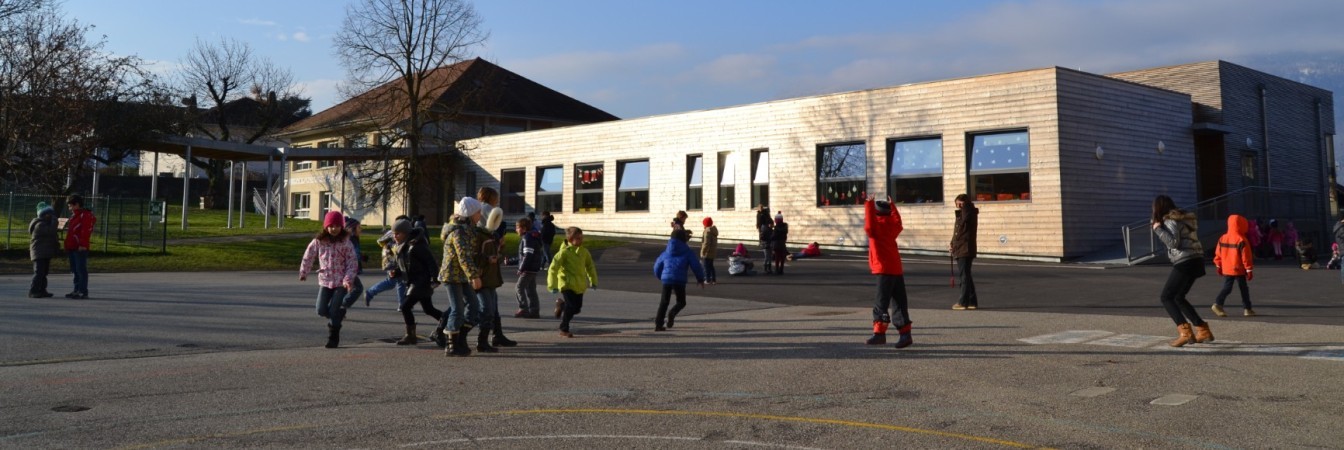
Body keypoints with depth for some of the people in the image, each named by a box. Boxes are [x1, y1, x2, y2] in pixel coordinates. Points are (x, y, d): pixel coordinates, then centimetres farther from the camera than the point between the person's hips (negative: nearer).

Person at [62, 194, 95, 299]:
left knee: (81, 270, -9)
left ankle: (83, 292, -8)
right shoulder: (74, 215, 21)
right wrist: (68, 245, 21)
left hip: (80, 248, -10)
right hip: (72, 247, 10)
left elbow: (86, 231, -20)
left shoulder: (85, 215, -11)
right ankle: (77, 290, 20)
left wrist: (82, 244, -25)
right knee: (75, 270, 14)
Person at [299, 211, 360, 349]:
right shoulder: (318, 241, 0)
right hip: (324, 280, 3)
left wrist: (348, 279, -19)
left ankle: (333, 338, 10)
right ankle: (339, 313, 30)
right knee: (321, 310, -3)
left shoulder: (345, 242, -7)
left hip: (341, 282, -3)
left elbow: (352, 262, -9)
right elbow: (308, 256, 13)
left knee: (334, 311, -6)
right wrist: (303, 273, 19)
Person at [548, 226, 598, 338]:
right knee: (571, 307, -11)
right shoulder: (564, 252, -12)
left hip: (579, 285, 6)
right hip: (567, 284, -6)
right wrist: (552, 285, -12)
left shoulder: (584, 252, 5)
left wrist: (593, 281, 19)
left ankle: (561, 304, 37)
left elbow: (590, 266, 19)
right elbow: (553, 268, -11)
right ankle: (564, 330, 6)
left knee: (577, 308, 6)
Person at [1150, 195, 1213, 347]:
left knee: (1166, 297, -6)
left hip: (1185, 263, -9)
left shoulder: (1171, 221, -10)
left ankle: (1185, 331, -20)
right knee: (1178, 298, 19)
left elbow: (1173, 242, -22)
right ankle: (1203, 331, 18)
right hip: (1195, 261, 9)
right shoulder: (1185, 217, 17)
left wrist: (1158, 229, -14)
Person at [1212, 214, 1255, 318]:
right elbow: (1246, 256, -13)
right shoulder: (1241, 240, -15)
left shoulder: (1222, 238, 2)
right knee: (1244, 289, 9)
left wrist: (1218, 266, 19)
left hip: (1226, 269, 5)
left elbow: (1218, 253, 8)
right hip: (1239, 270, -5)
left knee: (1226, 288, 8)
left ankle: (1217, 304, -12)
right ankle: (1247, 309, 15)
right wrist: (1249, 269, -7)